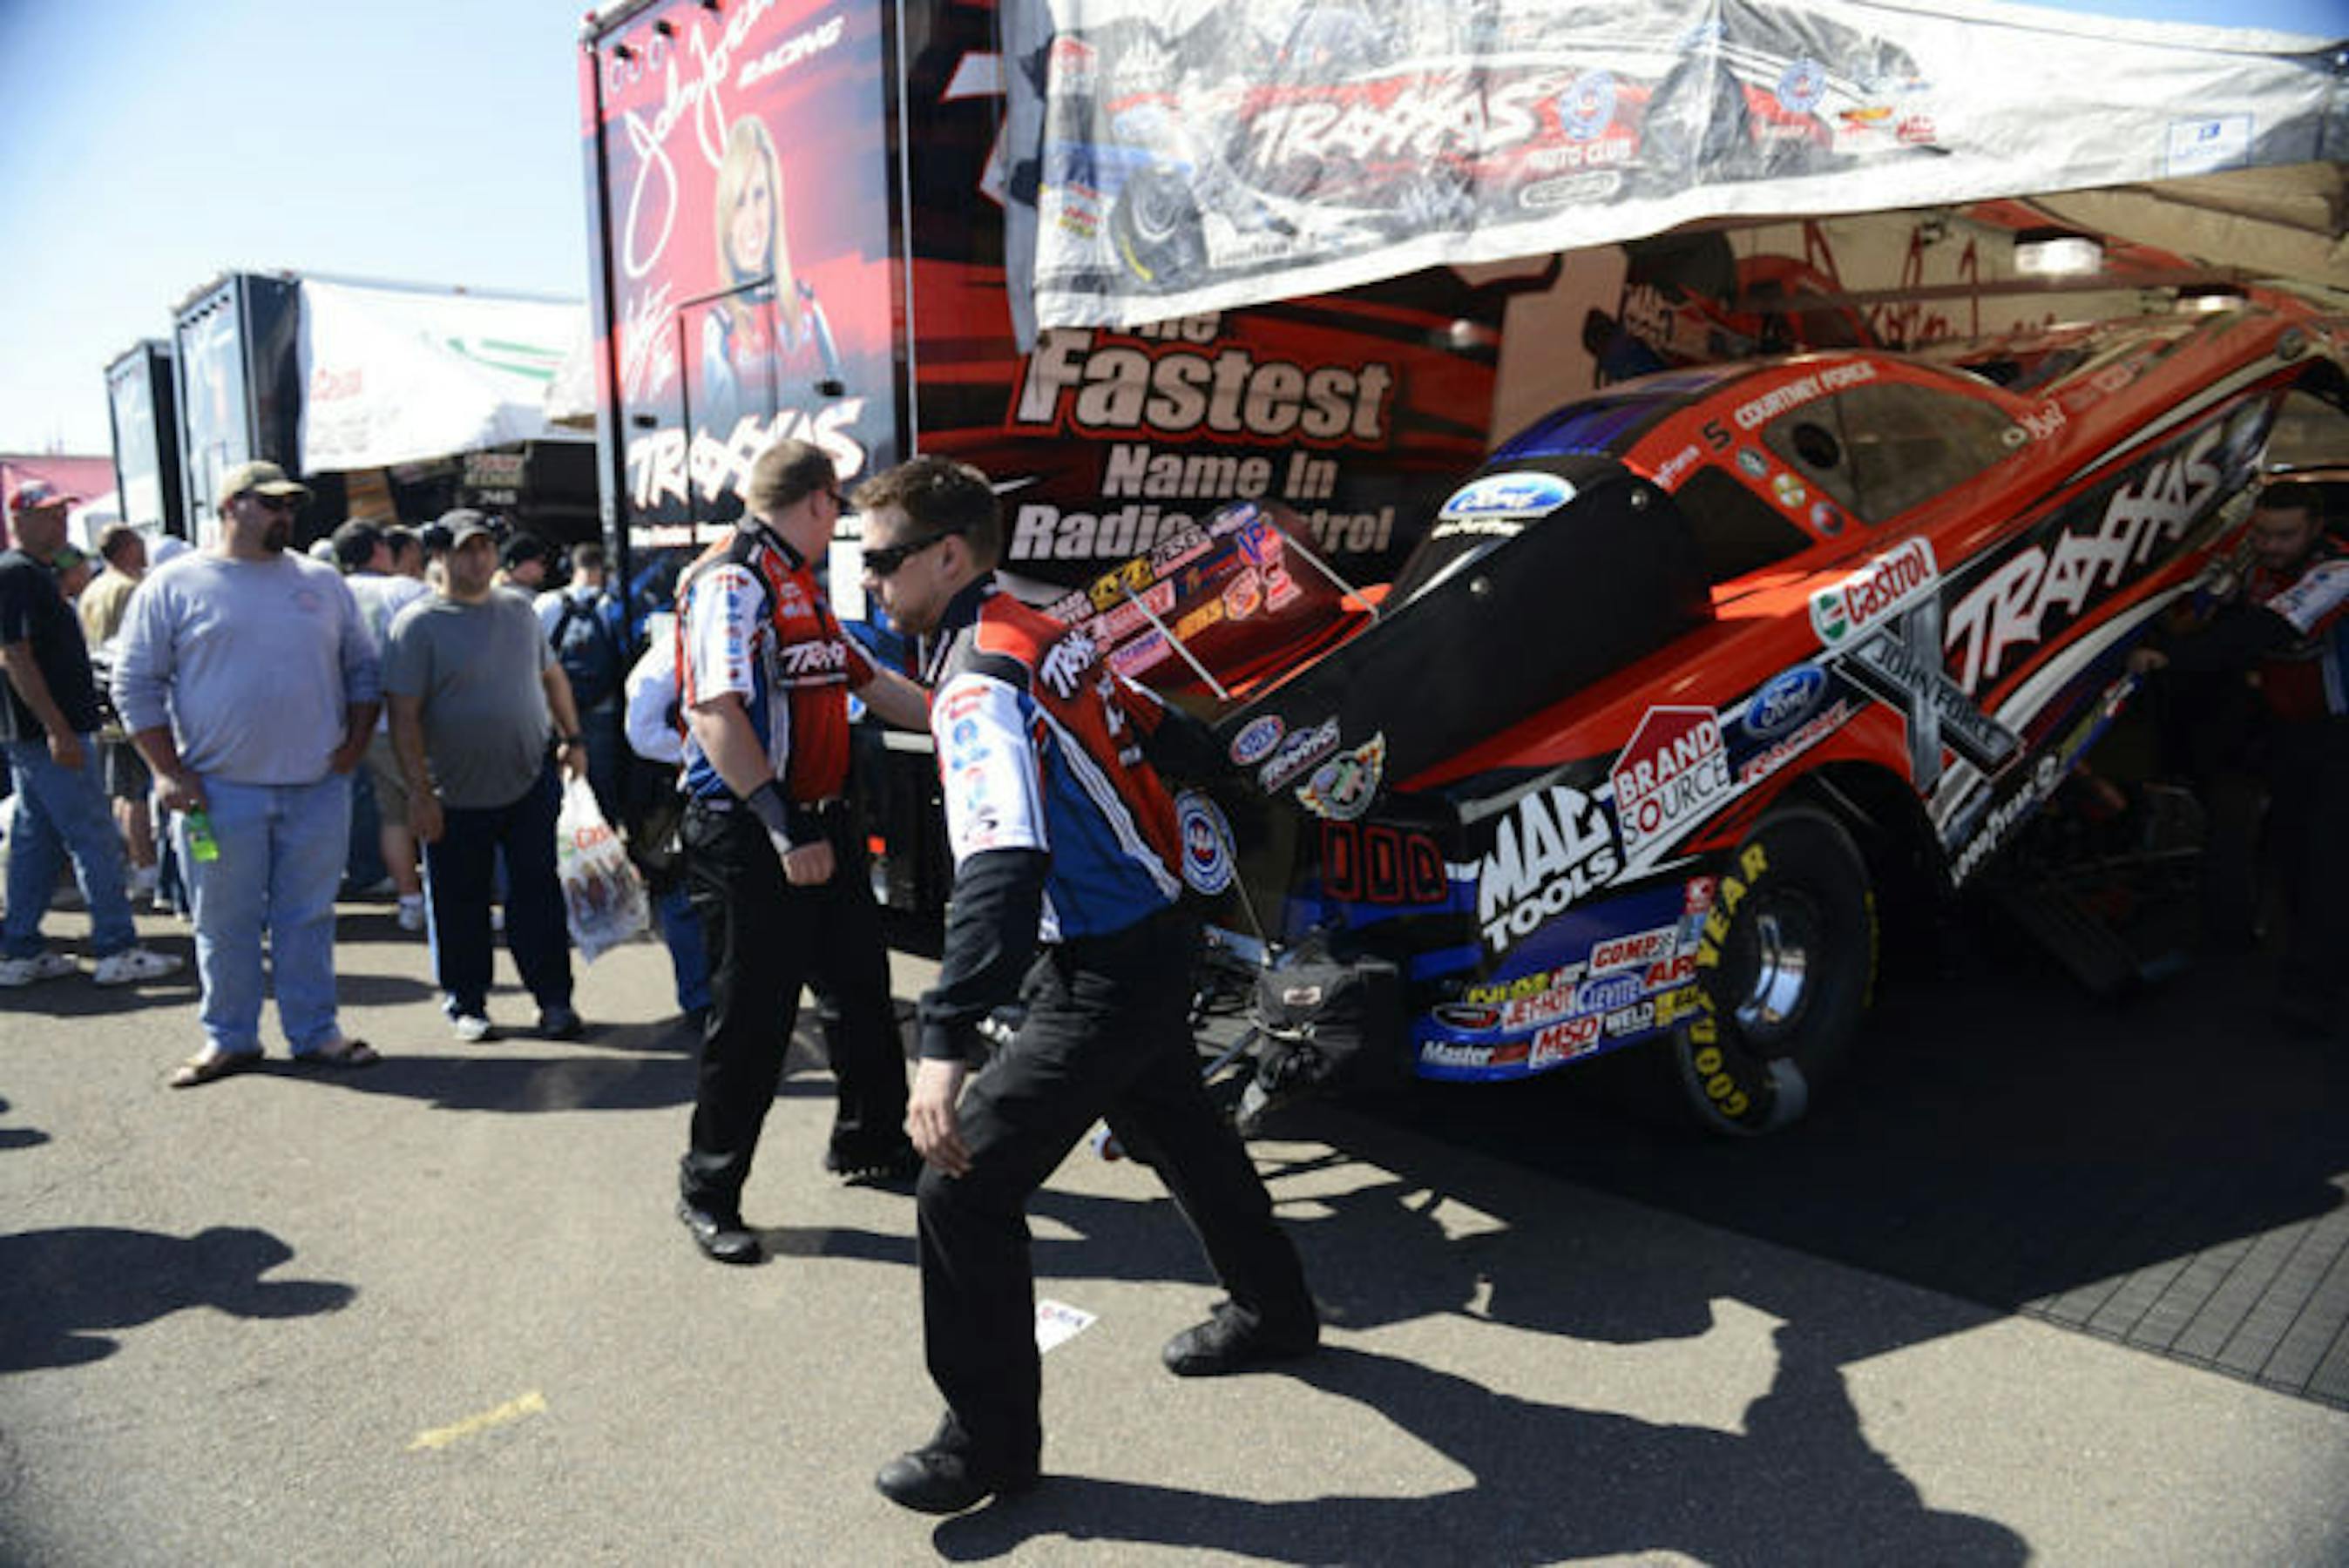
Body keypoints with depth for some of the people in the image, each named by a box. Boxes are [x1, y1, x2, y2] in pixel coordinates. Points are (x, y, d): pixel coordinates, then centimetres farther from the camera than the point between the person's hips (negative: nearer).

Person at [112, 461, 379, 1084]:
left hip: (318, 789, 2)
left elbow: (362, 668, 17)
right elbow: (136, 684, 1)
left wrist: (355, 742, 5)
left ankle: (315, 1031, 18)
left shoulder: (322, 582, 11)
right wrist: (168, 771, -5)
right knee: (225, 923, 6)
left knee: (309, 917, 8)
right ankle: (229, 1038, 19)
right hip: (220, 791, -2)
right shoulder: (173, 586, 1)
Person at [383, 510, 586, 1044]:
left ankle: (554, 999, 11)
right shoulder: (418, 624, -8)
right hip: (457, 796, -3)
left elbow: (551, 675, 22)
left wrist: (572, 738, 13)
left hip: (531, 783, 3)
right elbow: (403, 716, -12)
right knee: (460, 904, 7)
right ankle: (465, 1004, 21)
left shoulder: (518, 609, 9)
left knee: (537, 894, 4)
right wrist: (419, 793, -16)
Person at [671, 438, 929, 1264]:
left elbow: (871, 682, 24)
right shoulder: (732, 581, -14)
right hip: (749, 834, -10)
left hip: (820, 822, 10)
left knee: (862, 987, 18)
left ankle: (869, 1141, 37)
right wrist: (784, 830, -30)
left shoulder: (800, 586, 16)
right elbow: (715, 711, -25)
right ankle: (709, 1191, 16)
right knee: (752, 1017, -1)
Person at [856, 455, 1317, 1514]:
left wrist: (945, 1047, -44)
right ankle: (1273, 1311, 49)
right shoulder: (1044, 636, 5)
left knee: (965, 1183, -7)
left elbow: (1001, 867, -37)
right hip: (1150, 941, 10)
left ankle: (991, 1437, 8)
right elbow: (1165, 736, 14)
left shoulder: (980, 680, -23)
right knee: (1175, 1128, 28)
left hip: (1103, 978, -10)